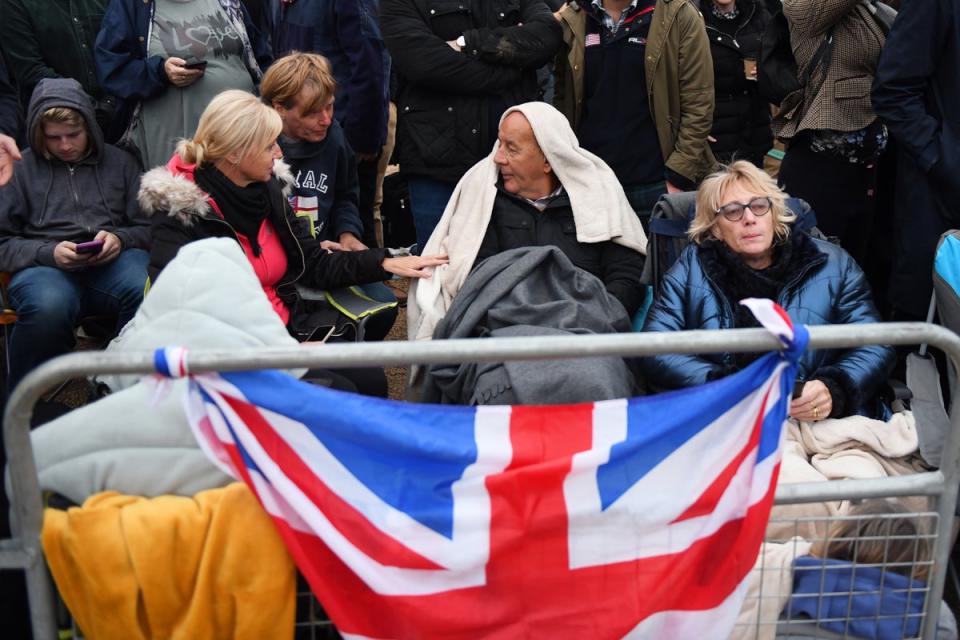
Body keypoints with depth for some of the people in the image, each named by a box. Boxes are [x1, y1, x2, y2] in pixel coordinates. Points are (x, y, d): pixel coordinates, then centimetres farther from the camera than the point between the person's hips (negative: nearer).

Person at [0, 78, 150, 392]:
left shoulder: (118, 162, 21)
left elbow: (147, 227, 20)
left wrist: (120, 239, -3)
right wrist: (49, 253, -8)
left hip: (111, 261, 1)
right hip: (45, 266, -1)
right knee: (48, 306, -40)